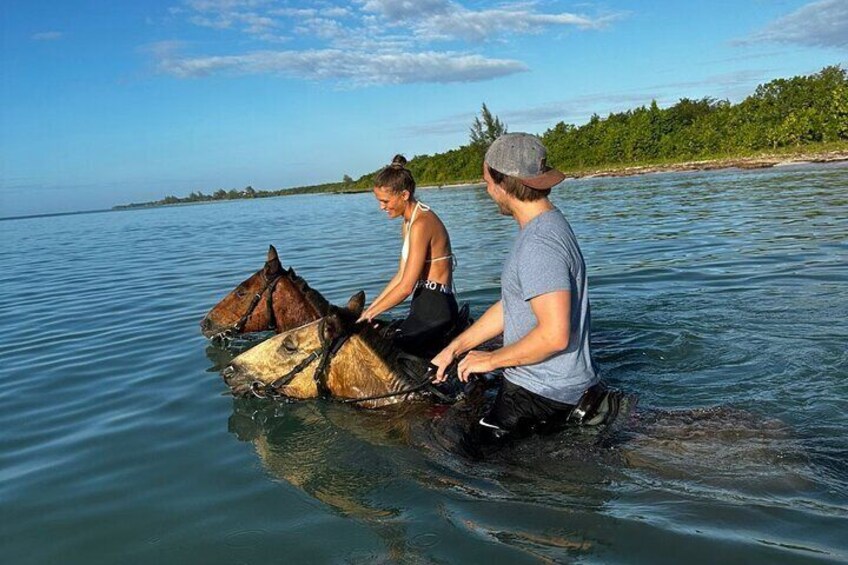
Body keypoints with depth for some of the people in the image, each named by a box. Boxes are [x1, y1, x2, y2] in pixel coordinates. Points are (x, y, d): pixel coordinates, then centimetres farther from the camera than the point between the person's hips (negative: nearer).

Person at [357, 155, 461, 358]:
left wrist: (369, 314, -10)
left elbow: (406, 286, -20)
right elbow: (401, 275, 15)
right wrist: (370, 309, 11)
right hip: (426, 306, 10)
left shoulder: (421, 224, -18)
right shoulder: (408, 223, 13)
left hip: (434, 309, -10)